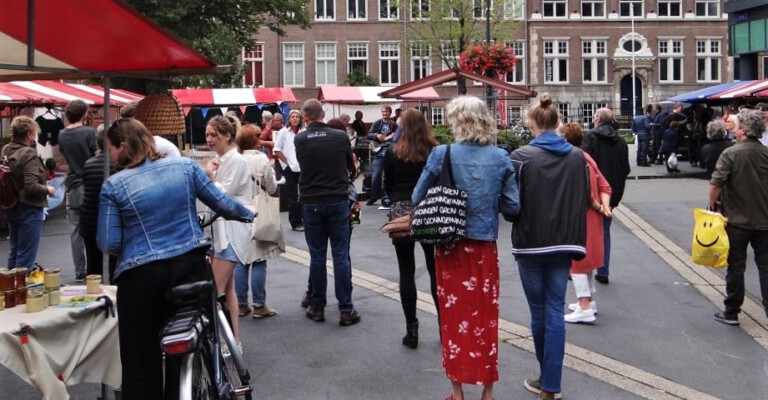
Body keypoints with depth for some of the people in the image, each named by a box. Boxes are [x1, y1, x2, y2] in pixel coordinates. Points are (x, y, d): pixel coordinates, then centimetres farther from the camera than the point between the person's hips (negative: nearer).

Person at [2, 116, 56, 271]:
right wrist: (48, 190, -9)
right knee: (26, 255, 0)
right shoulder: (29, 154, -20)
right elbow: (31, 187, -26)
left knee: (14, 251, 19)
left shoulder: (6, 151, 5)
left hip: (12, 207, 9)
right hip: (29, 209, -9)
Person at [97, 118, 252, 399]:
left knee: (141, 360, 10)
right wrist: (249, 215, 25)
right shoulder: (184, 166, 1)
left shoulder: (113, 185, -5)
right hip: (191, 265, 3)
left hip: (141, 275, -3)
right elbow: (222, 204, 6)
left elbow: (108, 243, -6)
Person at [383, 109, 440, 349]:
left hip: (401, 213, -1)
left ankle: (412, 330, 5)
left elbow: (388, 187, 7)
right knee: (436, 269, 12)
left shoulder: (393, 154, -3)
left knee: (407, 272, 5)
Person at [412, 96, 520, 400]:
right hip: (485, 247, 2)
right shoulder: (500, 158, -4)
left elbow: (417, 199, -3)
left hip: (450, 247, -2)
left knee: (454, 316, 10)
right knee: (486, 317, 13)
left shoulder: (442, 154, -10)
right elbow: (512, 206, -2)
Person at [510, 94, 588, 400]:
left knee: (539, 310, 11)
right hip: (563, 243, 3)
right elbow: (584, 201, 4)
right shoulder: (577, 156, 2)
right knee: (555, 311, 6)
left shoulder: (521, 156, -11)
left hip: (530, 243, -3)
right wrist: (576, 239, 12)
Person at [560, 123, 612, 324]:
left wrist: (598, 207, -10)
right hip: (591, 217, 9)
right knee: (586, 260, 19)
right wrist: (604, 206, -5)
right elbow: (604, 186, 7)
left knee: (576, 261, -3)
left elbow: (585, 192, -24)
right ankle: (589, 301, 29)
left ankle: (585, 309, -3)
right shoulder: (587, 158, 10)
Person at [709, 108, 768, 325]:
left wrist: (712, 204, -2)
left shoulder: (731, 153, -14)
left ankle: (731, 312, 15)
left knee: (736, 267, 6)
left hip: (737, 220, -3)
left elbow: (715, 184, -19)